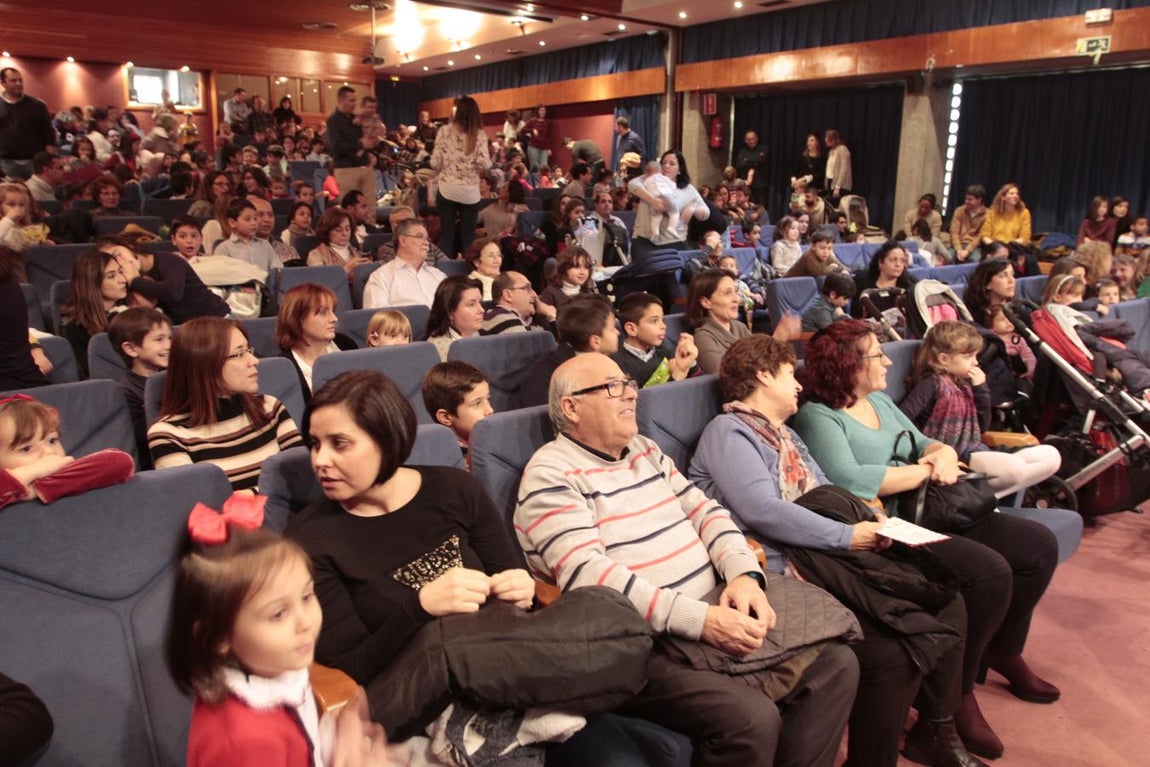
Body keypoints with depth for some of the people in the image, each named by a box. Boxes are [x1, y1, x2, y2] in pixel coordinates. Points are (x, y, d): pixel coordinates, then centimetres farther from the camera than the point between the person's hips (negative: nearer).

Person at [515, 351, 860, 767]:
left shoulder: (644, 450, 16)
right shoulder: (551, 475, -10)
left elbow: (704, 511, 13)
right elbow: (588, 575, -21)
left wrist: (744, 574, -8)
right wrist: (700, 619, -26)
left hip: (716, 608, 8)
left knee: (836, 663, -1)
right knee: (751, 717, -26)